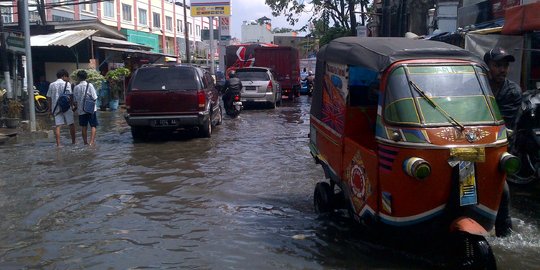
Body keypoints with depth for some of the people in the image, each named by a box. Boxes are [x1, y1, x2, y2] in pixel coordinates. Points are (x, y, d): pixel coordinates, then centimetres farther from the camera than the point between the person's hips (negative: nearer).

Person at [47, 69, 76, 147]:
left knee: (57, 126, 1)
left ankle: (58, 143, -2)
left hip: (56, 107, 3)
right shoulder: (66, 84, -3)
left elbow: (48, 97, 11)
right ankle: (73, 141, 13)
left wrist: (50, 108, 17)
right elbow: (70, 95, -10)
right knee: (71, 124, 8)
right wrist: (72, 105, -3)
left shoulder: (52, 85, 10)